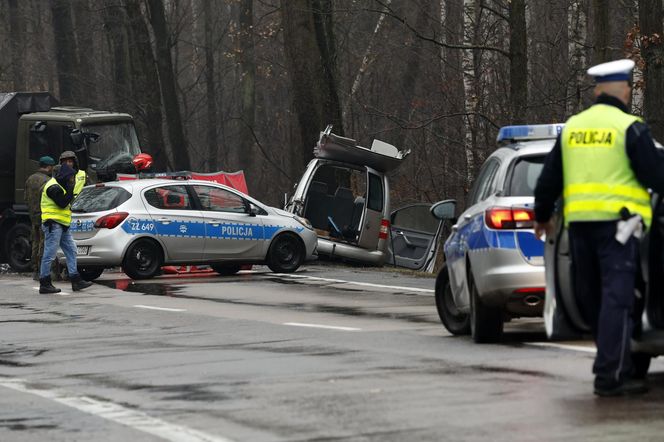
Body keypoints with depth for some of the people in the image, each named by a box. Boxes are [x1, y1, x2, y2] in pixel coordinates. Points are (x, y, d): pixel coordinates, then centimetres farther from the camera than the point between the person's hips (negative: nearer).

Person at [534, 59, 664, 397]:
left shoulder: (572, 128, 13)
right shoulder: (629, 128, -6)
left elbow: (548, 179, 19)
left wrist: (542, 216, 33)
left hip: (578, 222, 6)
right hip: (616, 219, -6)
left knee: (591, 297, 14)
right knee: (616, 297, -7)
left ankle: (615, 365, 20)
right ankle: (610, 375, -12)